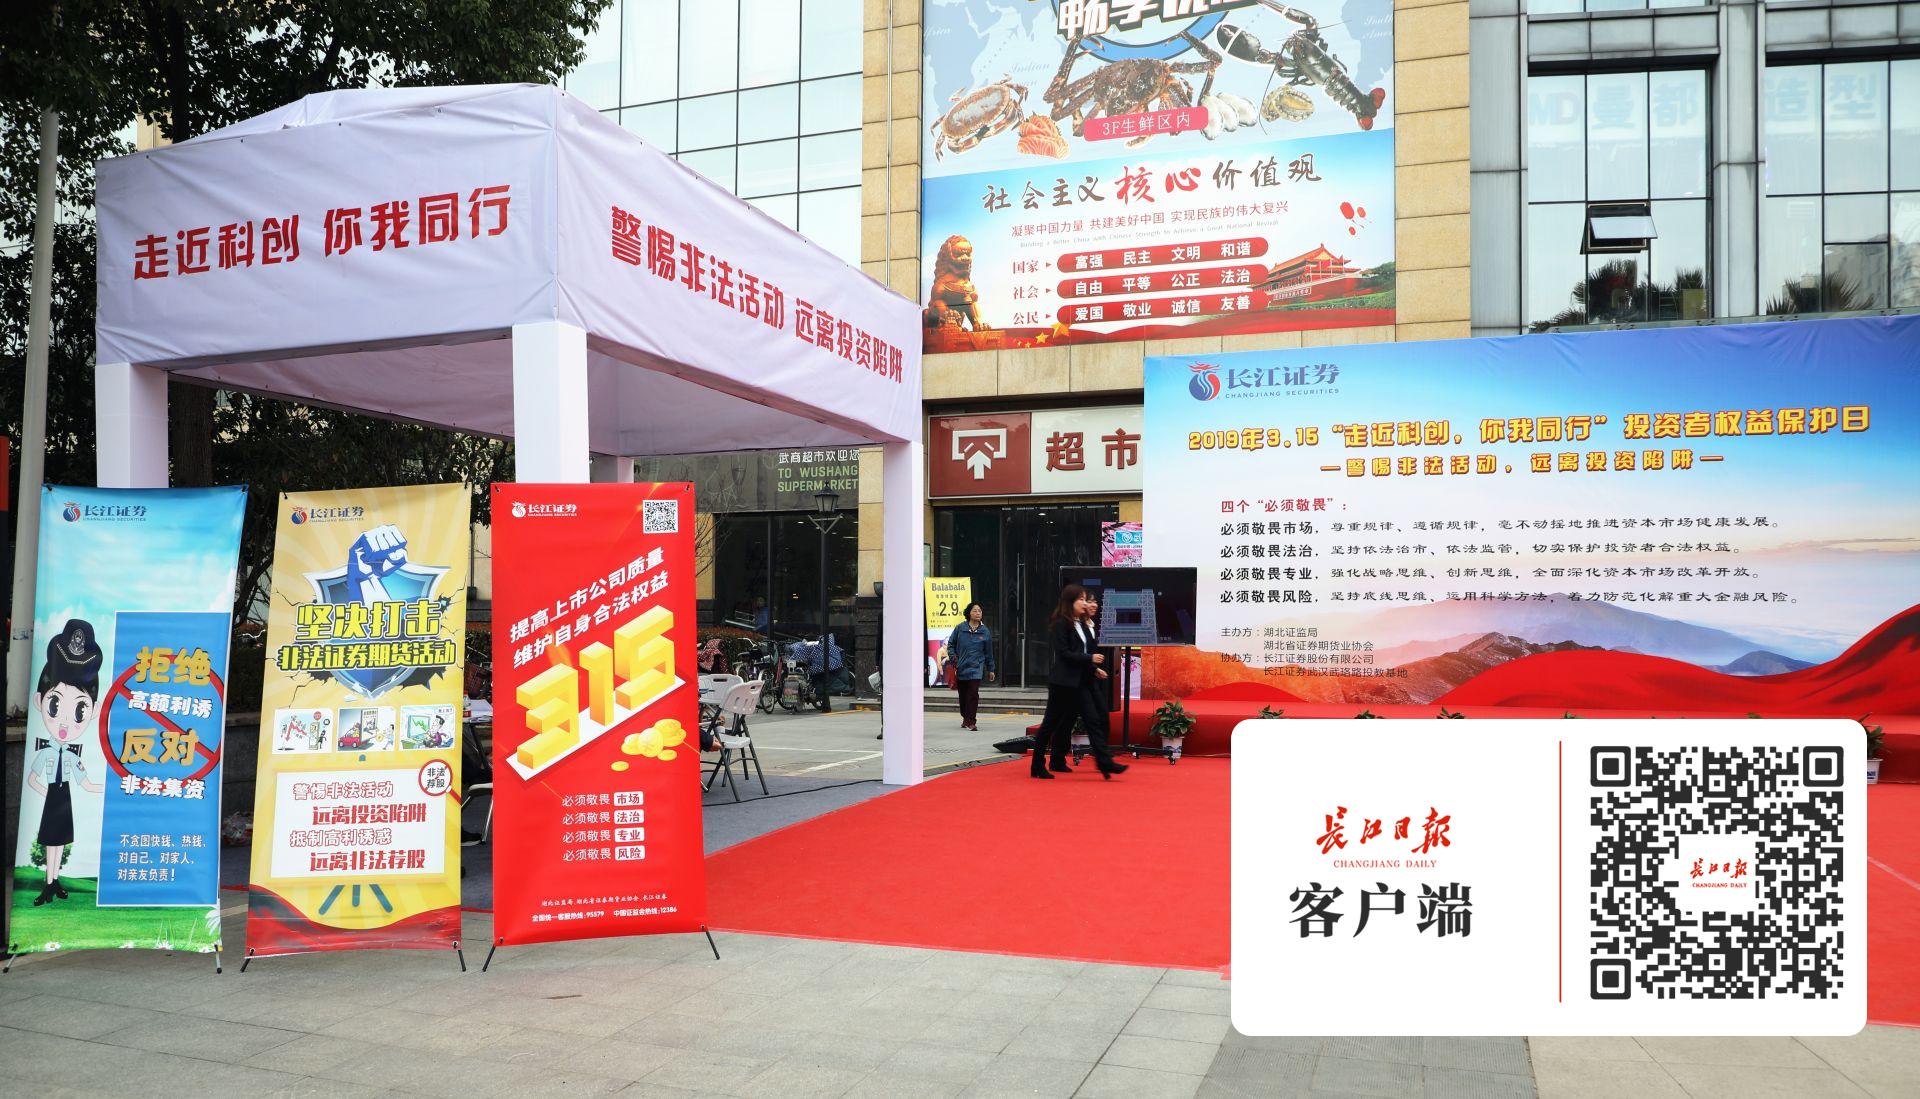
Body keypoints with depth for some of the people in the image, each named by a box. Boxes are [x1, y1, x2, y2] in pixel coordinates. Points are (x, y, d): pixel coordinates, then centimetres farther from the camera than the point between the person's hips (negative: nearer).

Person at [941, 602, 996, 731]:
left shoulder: (985, 632, 4)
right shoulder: (960, 628, 2)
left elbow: (988, 652, 11)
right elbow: (950, 644, 11)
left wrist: (990, 670, 14)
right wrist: (953, 657, -4)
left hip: (976, 668, -1)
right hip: (960, 667, 1)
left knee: (973, 694, -11)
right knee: (963, 695, 10)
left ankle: (971, 721, -9)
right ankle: (965, 718, 29)